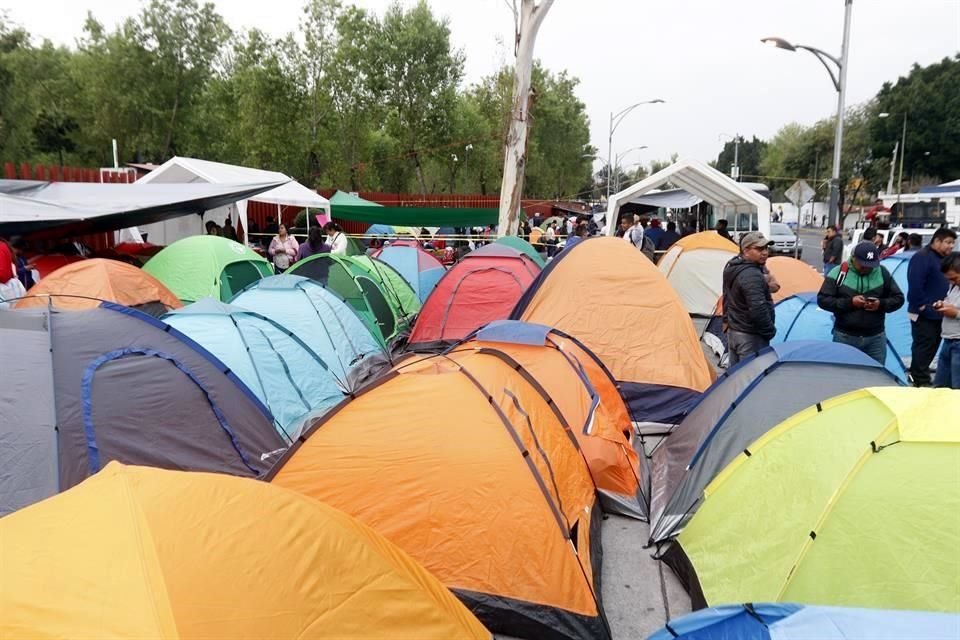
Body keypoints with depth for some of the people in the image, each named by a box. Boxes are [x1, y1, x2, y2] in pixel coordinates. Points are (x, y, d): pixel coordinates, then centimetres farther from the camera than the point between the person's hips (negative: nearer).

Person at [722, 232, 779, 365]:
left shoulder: (733, 267, 7)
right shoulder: (752, 275, -24)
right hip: (750, 337, -10)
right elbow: (758, 310, -29)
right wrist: (770, 331, -15)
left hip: (733, 331, 10)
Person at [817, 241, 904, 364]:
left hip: (875, 338, 2)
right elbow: (822, 300, -6)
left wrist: (881, 304, -12)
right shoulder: (838, 272, -5)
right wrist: (849, 303, -18)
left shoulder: (883, 273, 4)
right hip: (845, 337, -2)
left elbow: (898, 298, 9)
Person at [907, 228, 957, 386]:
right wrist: (921, 305, -22)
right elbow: (915, 284, -24)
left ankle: (916, 376, 25)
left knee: (932, 346, 14)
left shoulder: (943, 259, 15)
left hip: (936, 313, 10)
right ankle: (922, 381, 4)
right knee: (924, 347, -4)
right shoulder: (922, 257, -15)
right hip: (924, 314, -9)